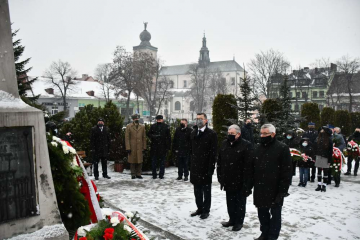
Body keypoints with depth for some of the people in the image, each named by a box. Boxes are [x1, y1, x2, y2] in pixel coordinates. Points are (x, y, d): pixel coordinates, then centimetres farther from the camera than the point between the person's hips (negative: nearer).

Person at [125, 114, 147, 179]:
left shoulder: (142, 126, 9)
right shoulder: (129, 126, 1)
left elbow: (144, 137, 11)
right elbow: (127, 138, -1)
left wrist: (144, 147, 6)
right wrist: (128, 148, -7)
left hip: (139, 147, 2)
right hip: (132, 147, -2)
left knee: (140, 161, 3)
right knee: (132, 161, 5)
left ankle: (138, 174, 14)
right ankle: (133, 175, 15)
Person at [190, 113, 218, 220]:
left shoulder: (211, 134, -9)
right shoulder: (193, 133, 9)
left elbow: (214, 152, -12)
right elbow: (191, 149, 9)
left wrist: (211, 168, -15)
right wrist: (191, 164, 5)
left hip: (206, 167, -5)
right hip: (195, 167, 5)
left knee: (206, 190, 8)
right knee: (197, 190, 15)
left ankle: (206, 210, 22)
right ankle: (199, 208, 30)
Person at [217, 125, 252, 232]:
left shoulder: (246, 145, -14)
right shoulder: (224, 143, 5)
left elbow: (248, 165, -17)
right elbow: (220, 162, 10)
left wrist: (246, 181, -18)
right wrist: (221, 177, 9)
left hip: (240, 181, -6)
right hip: (228, 180, 6)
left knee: (240, 202, 10)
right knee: (230, 202, 18)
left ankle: (239, 222, 26)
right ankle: (232, 219, 34)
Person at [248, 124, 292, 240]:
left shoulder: (282, 148, -9)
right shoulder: (257, 148, 8)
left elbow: (287, 171, -12)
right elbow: (251, 169, 11)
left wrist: (283, 190, -15)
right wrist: (249, 186, 7)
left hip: (275, 189, -5)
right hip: (259, 188, 6)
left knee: (275, 213, 8)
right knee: (262, 212, 16)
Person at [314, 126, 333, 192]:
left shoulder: (329, 139, -6)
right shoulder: (318, 138, 8)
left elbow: (330, 150, -8)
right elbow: (315, 148, 9)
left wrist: (330, 160, -11)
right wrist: (314, 157, 4)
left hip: (325, 158, -4)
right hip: (318, 157, 5)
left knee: (325, 172, 4)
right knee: (319, 171, 9)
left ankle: (324, 186, 11)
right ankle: (319, 185, 16)